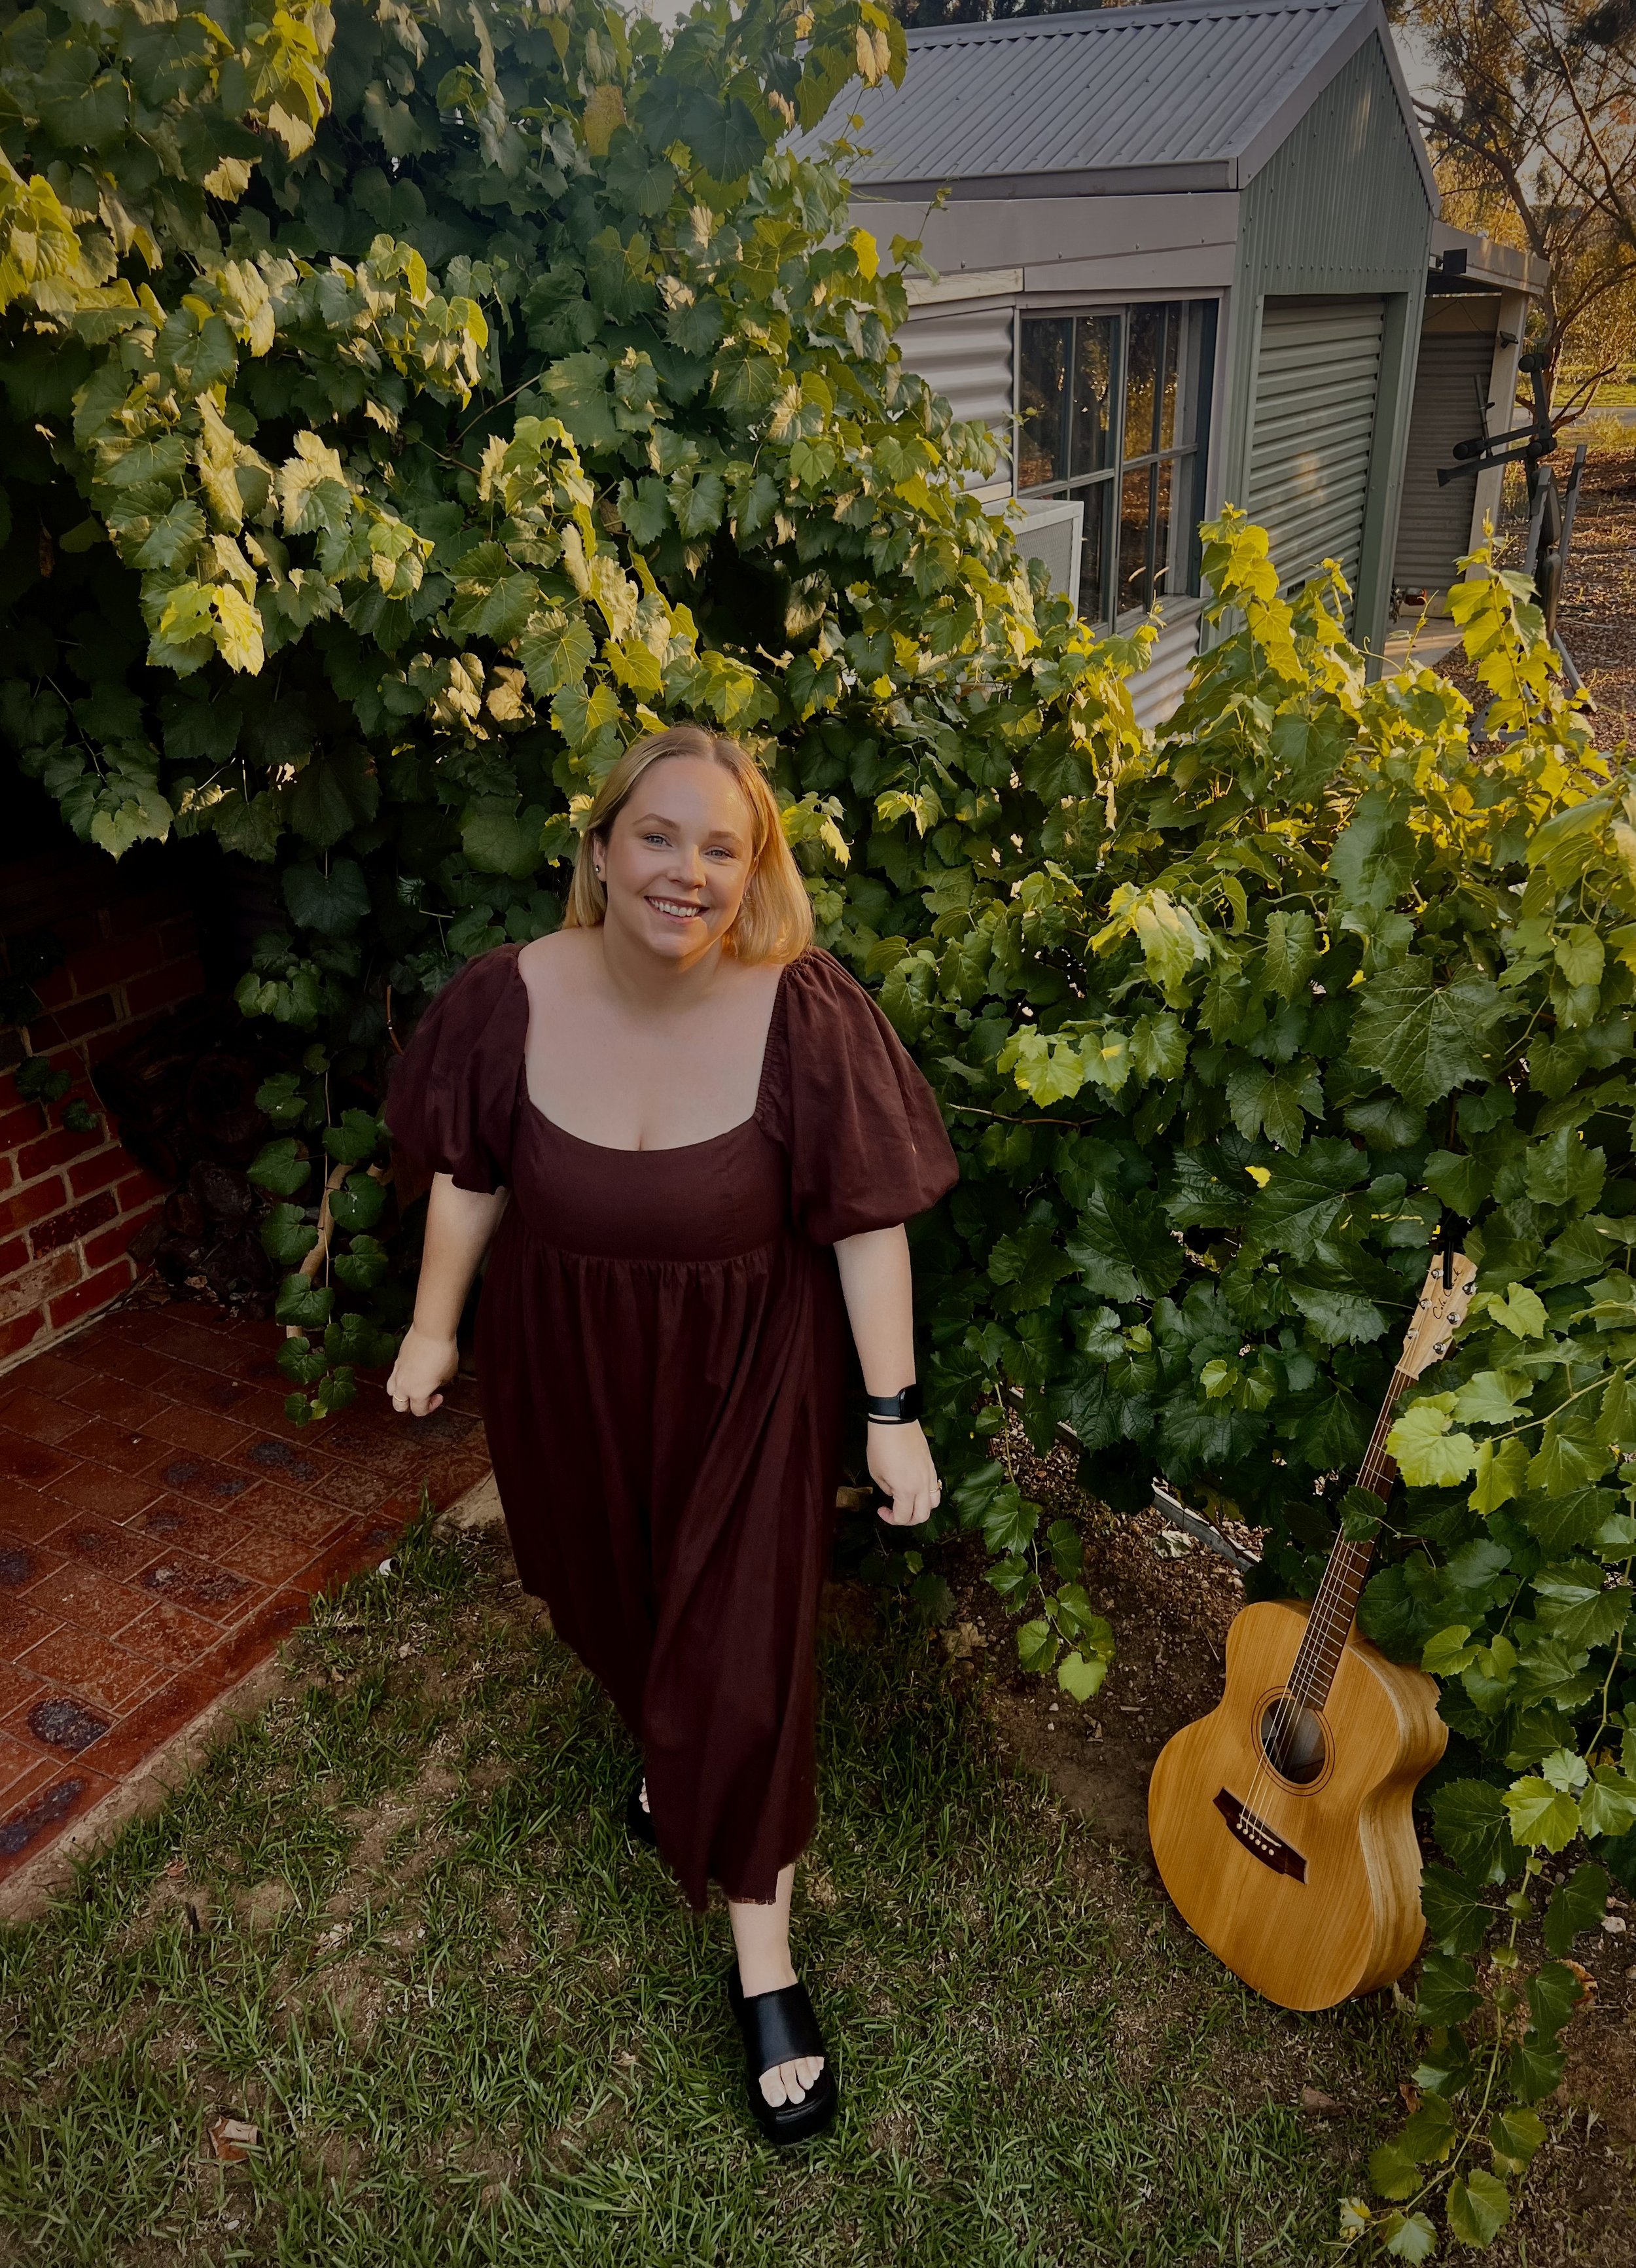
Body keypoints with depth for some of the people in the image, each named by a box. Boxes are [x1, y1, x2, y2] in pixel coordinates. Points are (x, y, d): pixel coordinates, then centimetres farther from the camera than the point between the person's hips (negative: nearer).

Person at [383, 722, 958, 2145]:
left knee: (741, 1662, 5)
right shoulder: (511, 999, -16)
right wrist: (434, 1327, 8)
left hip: (746, 1377, -3)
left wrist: (894, 1414, -14)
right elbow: (471, 1174, 0)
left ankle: (765, 1965, 29)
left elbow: (868, 1223, -17)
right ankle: (664, 1736, 62)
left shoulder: (806, 1013, -24)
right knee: (610, 1599, 25)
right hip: (567, 1369, 3)